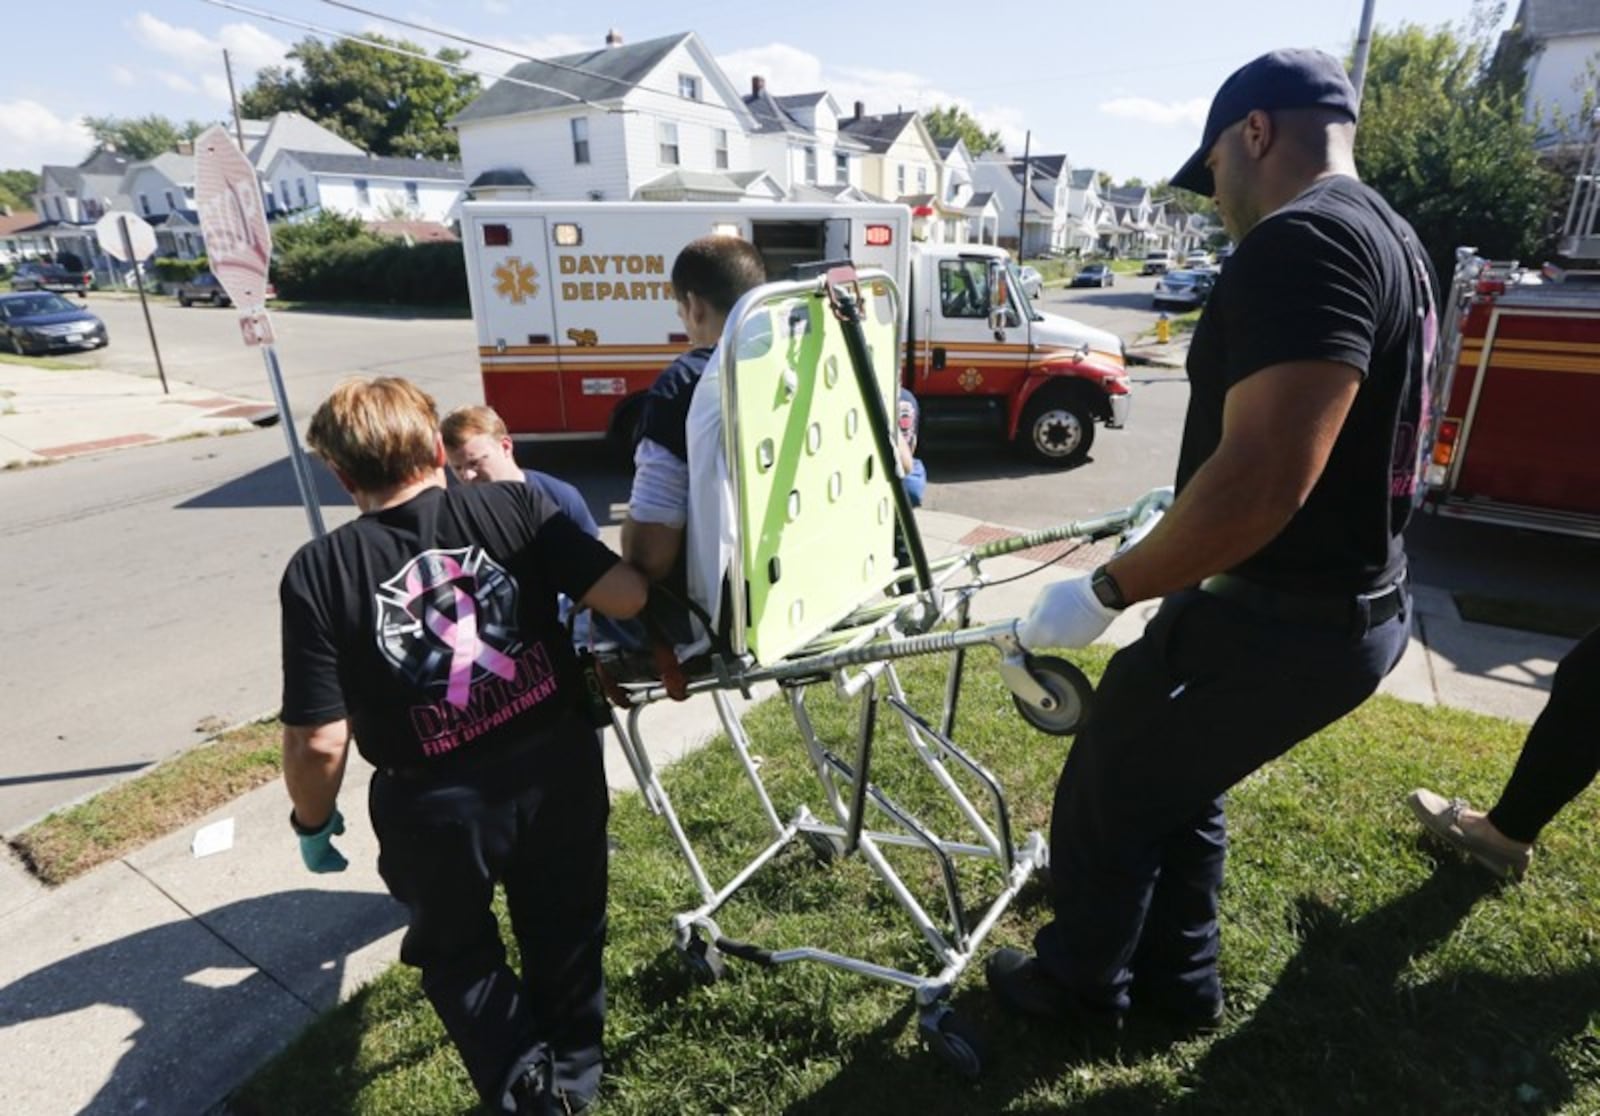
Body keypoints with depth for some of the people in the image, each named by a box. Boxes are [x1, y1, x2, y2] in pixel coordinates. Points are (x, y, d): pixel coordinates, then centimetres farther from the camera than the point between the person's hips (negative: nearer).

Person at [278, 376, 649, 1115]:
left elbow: (318, 741, -13)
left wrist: (313, 821, 7)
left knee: (455, 954, 30)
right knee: (563, 938, 27)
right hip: (558, 770, 2)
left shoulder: (318, 571, -12)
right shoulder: (513, 504, -10)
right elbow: (627, 596, -14)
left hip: (439, 807, -1)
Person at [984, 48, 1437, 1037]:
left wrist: (1106, 591, -21)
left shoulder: (1301, 239, -22)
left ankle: (1081, 989, 36)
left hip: (1280, 621, -10)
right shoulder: (1385, 238, 12)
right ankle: (1179, 983, 44)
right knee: (1177, 786, 26)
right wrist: (1171, 528, 27)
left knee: (1104, 801, 11)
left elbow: (1262, 480, -33)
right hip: (1347, 600, 10)